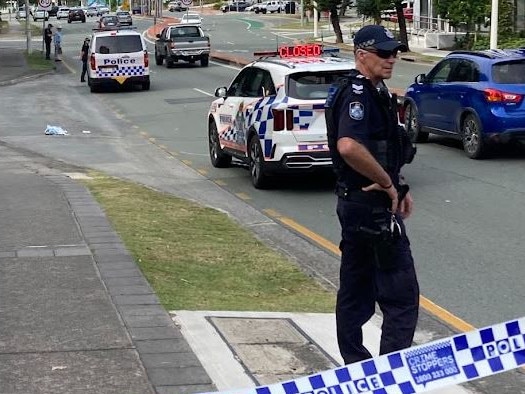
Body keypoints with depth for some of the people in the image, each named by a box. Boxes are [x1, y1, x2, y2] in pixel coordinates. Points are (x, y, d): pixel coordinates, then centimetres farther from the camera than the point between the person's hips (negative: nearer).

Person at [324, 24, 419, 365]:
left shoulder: (374, 92, 15)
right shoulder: (358, 94, -18)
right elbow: (349, 146, -36)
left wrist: (397, 187, 17)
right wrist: (387, 183, -23)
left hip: (355, 201, 11)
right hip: (373, 206, -10)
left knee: (356, 290, 15)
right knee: (402, 295, -6)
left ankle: (354, 365, 23)